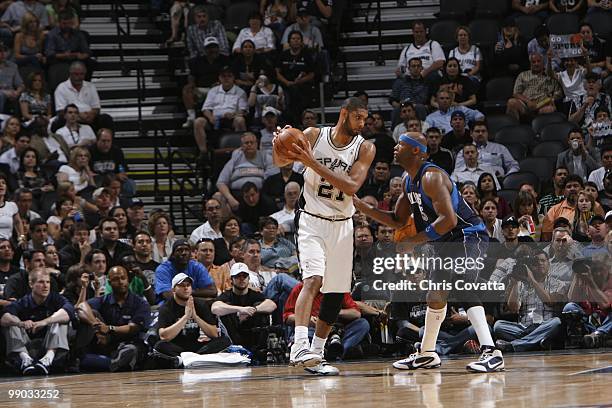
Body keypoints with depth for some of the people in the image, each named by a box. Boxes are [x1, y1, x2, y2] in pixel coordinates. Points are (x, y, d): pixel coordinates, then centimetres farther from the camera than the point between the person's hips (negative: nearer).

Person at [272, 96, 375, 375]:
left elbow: (351, 186, -18)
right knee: (313, 279, -24)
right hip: (312, 221, -4)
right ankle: (299, 347, -35)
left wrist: (314, 164, -27)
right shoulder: (314, 136, -6)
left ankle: (316, 352, 20)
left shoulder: (364, 148, -5)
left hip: (342, 225, 4)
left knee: (336, 293, 8)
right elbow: (280, 162, 0)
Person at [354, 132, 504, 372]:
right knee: (436, 293, 21)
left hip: (469, 235, -11)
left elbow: (448, 219, -29)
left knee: (463, 288, -28)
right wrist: (362, 207, 7)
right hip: (450, 240, 11)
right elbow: (398, 221, 17)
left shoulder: (431, 177, -22)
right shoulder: (409, 181, 10)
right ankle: (427, 354, 38)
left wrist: (415, 241, -25)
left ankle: (491, 353, -36)